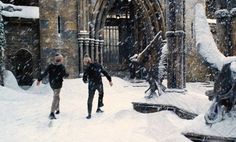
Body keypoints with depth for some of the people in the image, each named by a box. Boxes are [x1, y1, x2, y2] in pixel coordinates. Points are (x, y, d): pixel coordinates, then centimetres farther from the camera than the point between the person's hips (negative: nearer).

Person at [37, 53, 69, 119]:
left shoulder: (50, 66, -2)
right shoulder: (62, 67, -13)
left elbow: (44, 73, -5)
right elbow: (65, 75, -3)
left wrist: (39, 79, 1)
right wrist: (67, 74, 19)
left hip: (51, 84, 5)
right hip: (58, 84, -5)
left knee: (57, 96, 24)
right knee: (55, 98, -6)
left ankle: (57, 109, 33)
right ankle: (52, 113, -16)